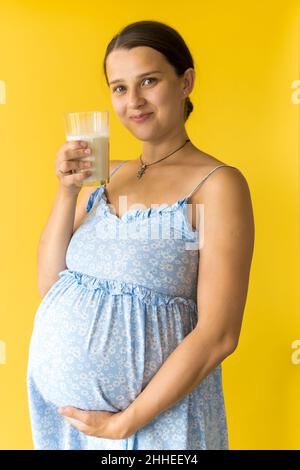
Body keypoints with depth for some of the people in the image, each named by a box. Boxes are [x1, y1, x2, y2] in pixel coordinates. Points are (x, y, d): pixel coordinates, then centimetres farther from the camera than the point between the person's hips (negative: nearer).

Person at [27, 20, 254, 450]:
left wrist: (125, 423, -16)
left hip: (153, 412, -5)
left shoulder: (218, 184, -12)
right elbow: (49, 284, 4)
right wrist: (67, 191, -8)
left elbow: (218, 335, -17)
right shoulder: (105, 174, 6)